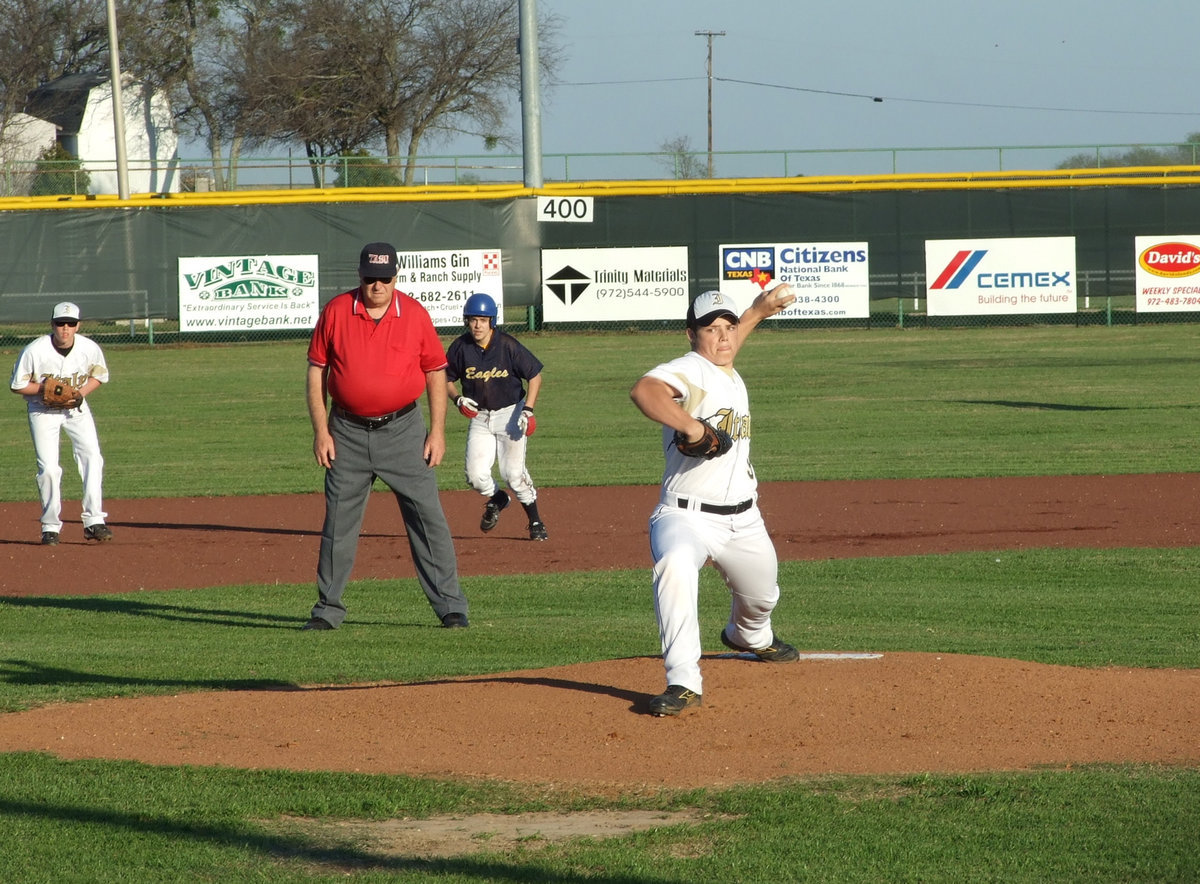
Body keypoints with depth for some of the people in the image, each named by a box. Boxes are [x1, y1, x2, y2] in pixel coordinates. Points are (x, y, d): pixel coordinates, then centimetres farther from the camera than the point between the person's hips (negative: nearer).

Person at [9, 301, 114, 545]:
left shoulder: (90, 349, -15)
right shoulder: (35, 351, -23)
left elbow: (99, 376, 4)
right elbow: (17, 385, -12)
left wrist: (82, 392, -15)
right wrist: (43, 388, -28)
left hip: (76, 408, 2)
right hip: (42, 411, -2)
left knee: (92, 458, -12)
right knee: (48, 468, -10)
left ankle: (94, 521, -8)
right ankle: (50, 527, 5)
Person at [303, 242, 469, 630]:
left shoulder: (415, 314, -2)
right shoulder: (335, 312, -2)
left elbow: (436, 372, 4)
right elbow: (316, 372, 3)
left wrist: (437, 431, -2)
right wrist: (321, 430, -3)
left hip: (403, 430, -1)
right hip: (348, 432, 1)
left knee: (427, 516, -4)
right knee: (338, 521, 5)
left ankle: (450, 606, 0)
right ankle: (327, 609, 14)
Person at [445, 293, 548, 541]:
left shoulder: (508, 346, -15)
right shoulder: (460, 347, -7)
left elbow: (535, 375, -7)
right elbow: (448, 379, 7)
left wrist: (528, 409, -17)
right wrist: (458, 399, -12)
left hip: (510, 414, -3)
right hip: (479, 416, 3)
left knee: (513, 472, -11)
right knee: (476, 475, -8)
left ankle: (535, 521, 8)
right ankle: (497, 499, 26)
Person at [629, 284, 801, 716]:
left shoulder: (730, 375, 11)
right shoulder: (690, 370, -17)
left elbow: (724, 345, 37)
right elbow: (644, 390, -39)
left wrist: (758, 310, 44)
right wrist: (692, 426, -46)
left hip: (744, 520, 8)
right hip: (686, 515, -8)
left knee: (760, 596, 24)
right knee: (674, 567, -38)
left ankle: (749, 636, 63)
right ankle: (684, 684, -39)